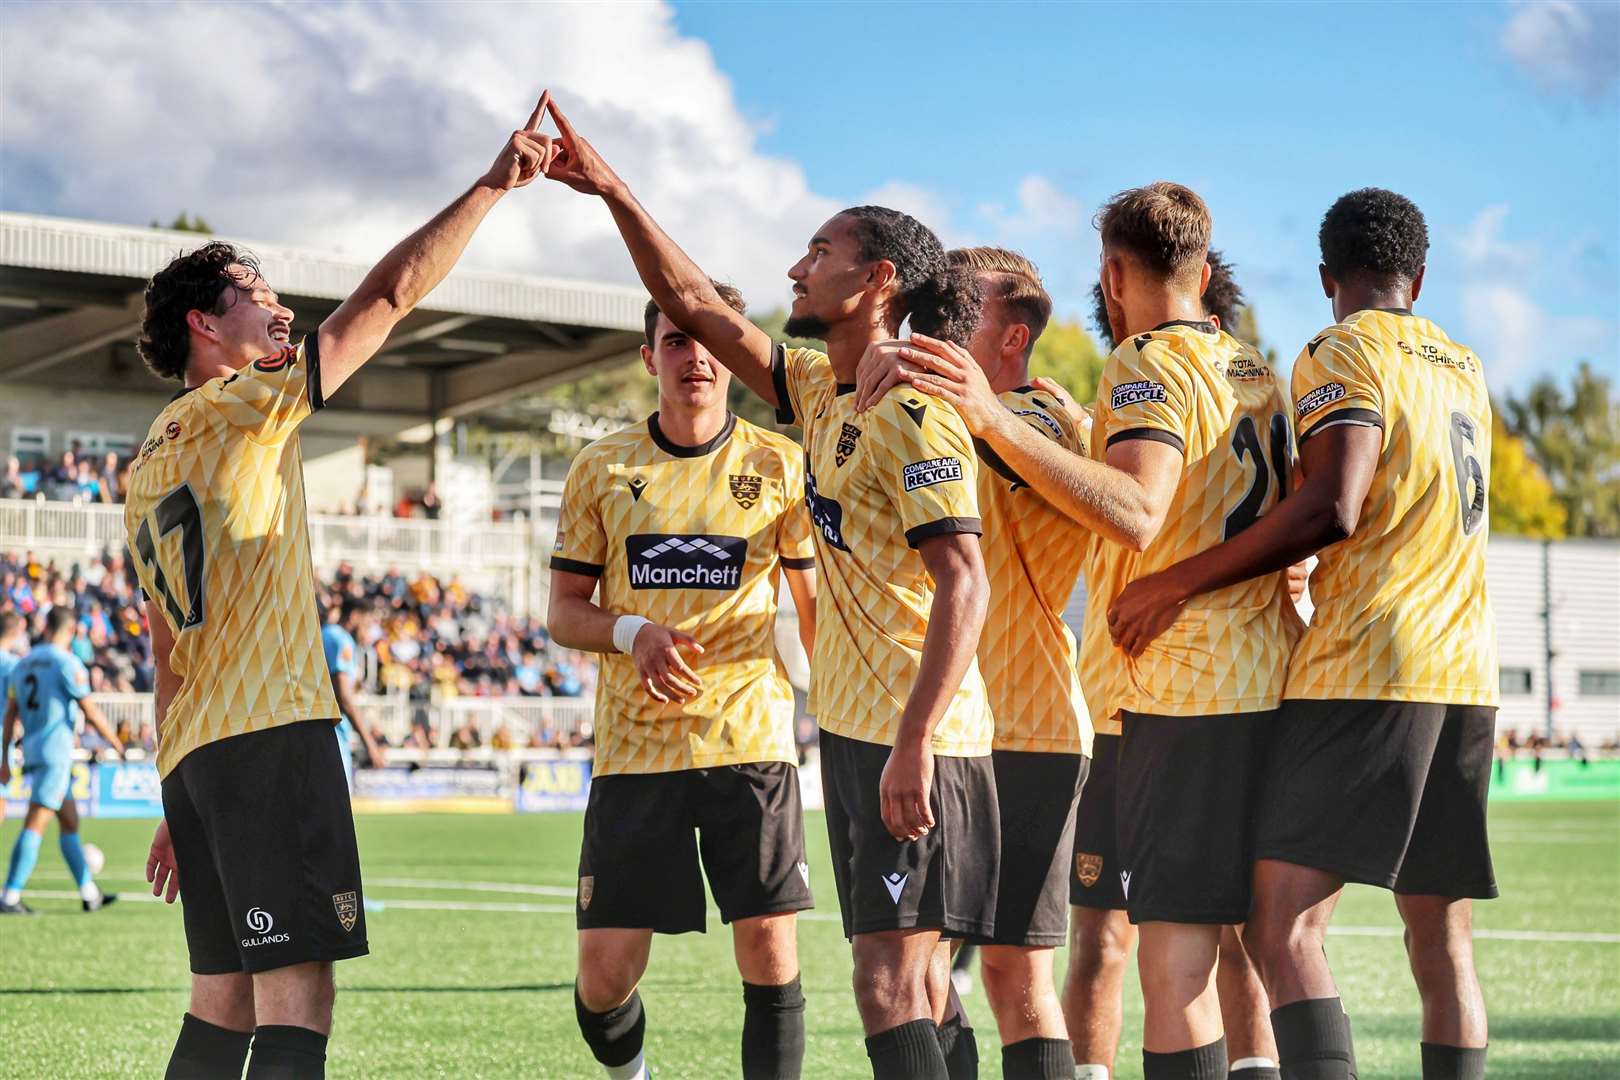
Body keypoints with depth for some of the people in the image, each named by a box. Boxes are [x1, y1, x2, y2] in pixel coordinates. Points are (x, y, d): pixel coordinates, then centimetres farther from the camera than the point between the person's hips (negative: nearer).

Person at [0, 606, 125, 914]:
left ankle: (89, 893, 19)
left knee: (70, 821, 15)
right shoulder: (67, 663, -10)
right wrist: (117, 744, 2)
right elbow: (90, 712, -9)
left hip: (31, 750, 8)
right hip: (55, 752, -8)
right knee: (35, 826, -10)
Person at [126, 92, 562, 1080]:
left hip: (195, 754, 9)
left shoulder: (151, 465, 20)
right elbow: (393, 292, -8)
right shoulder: (245, 406, -3)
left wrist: (183, 800, 23)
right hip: (271, 737, -9)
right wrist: (491, 186, -2)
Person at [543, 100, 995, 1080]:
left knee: (891, 982, -14)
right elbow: (697, 307, 20)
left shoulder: (913, 413, -14)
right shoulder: (823, 392, 13)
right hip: (858, 728, 9)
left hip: (913, 739, -9)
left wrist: (914, 742, -27)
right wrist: (613, 190, 14)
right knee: (915, 977, 13)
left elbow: (965, 586, -22)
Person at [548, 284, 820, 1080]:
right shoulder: (602, 468, 6)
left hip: (750, 740, 0)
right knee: (605, 975, -1)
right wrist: (635, 634, -12)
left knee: (770, 955, -7)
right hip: (634, 747, 1)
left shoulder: (777, 465, 4)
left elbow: (816, 604, 11)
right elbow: (564, 611, 8)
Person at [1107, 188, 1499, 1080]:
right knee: (1443, 948, 9)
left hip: (1363, 670, -7)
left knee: (1284, 933, -12)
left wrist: (1180, 581, -14)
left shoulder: (1343, 354, -3)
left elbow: (1332, 510, -18)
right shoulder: (1464, 368, 19)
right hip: (1465, 673, 7)